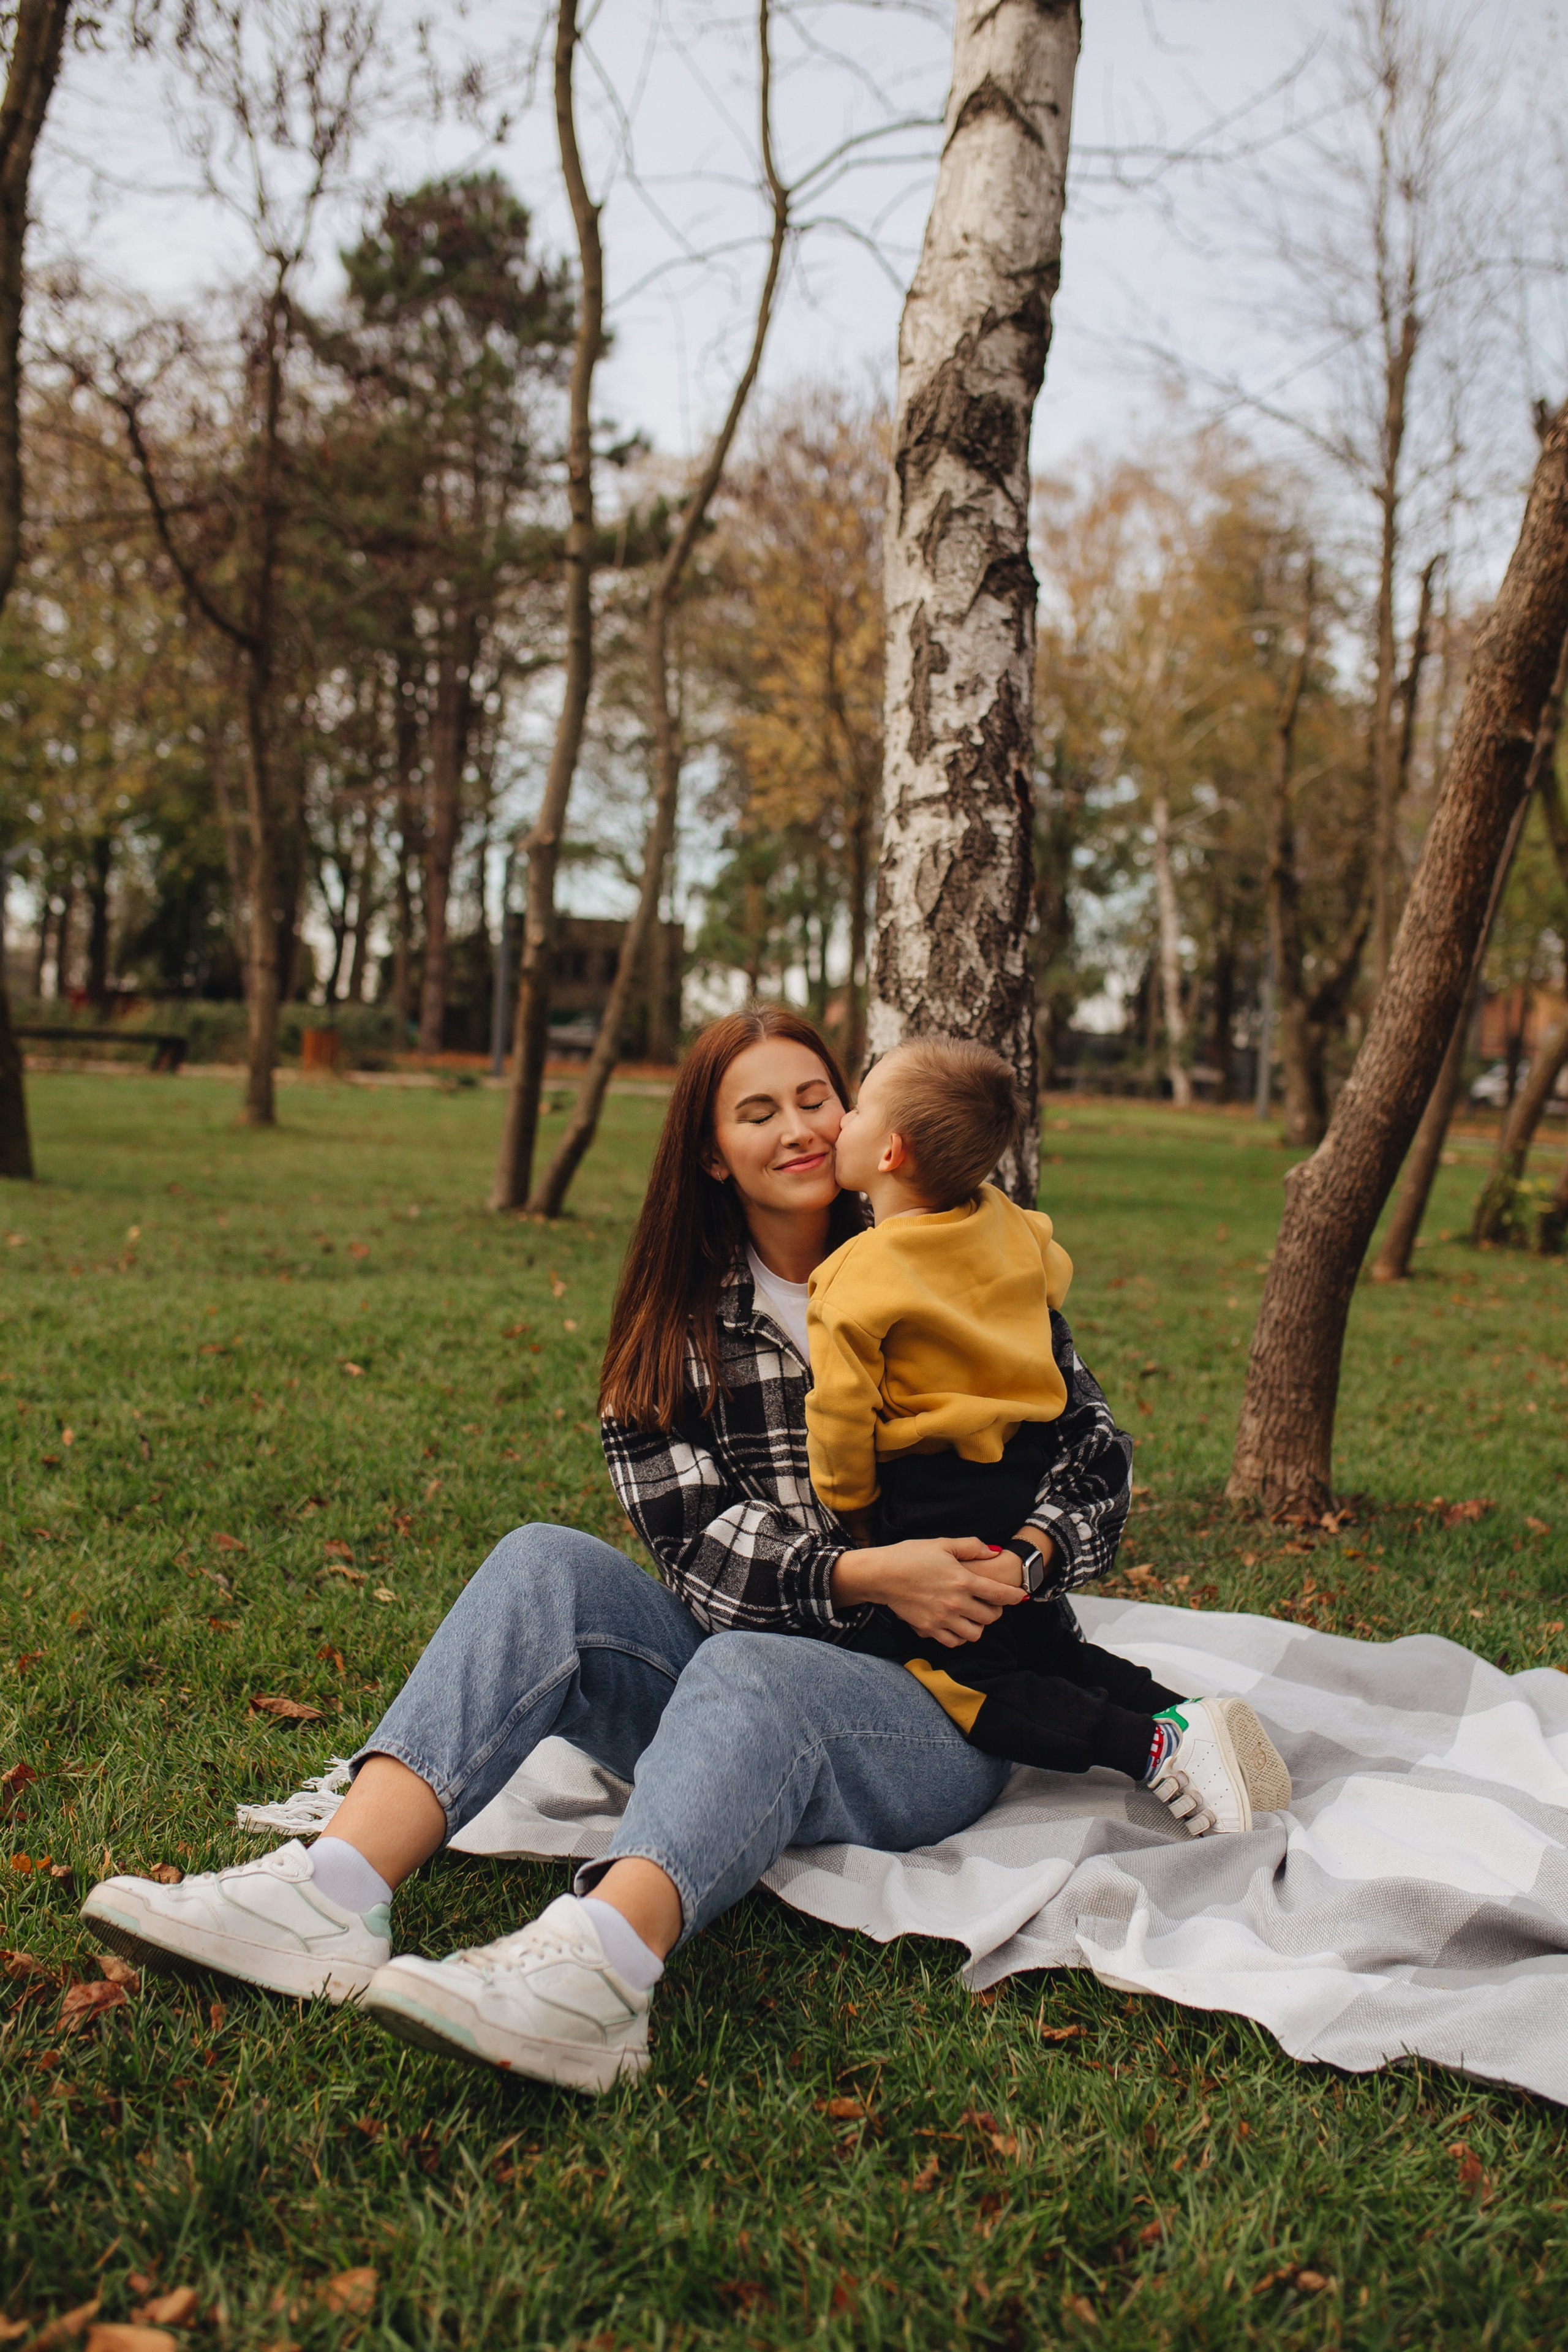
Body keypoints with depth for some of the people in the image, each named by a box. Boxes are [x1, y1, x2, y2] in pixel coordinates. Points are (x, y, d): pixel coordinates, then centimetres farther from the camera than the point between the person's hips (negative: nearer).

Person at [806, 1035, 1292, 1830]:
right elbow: (1054, 1280, 22)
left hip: (932, 1503, -8)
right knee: (1040, 1646, 24)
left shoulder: (857, 1283, -18)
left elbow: (842, 1414, -16)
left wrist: (848, 1509, 1)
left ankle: (1159, 1749, -15)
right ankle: (1189, 1714, 10)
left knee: (965, 1681, -2)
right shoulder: (1006, 1224, 2)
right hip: (1029, 1479, 8)